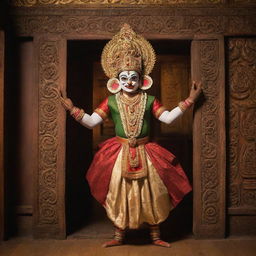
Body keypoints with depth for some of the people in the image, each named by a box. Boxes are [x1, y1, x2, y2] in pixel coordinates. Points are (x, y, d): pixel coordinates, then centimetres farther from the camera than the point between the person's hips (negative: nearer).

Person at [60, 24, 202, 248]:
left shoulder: (149, 100, 0)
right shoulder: (111, 101, 0)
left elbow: (168, 118, -4)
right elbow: (92, 122, -2)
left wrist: (189, 101, -8)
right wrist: (73, 109, -11)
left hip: (145, 152, 0)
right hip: (120, 153, 0)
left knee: (151, 192, 6)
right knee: (119, 193, 7)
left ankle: (155, 235, 24)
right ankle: (119, 236, 25)